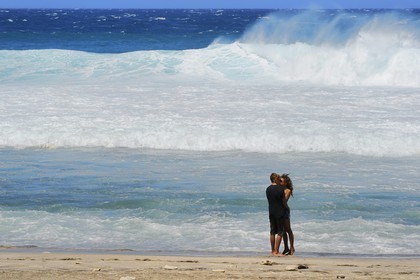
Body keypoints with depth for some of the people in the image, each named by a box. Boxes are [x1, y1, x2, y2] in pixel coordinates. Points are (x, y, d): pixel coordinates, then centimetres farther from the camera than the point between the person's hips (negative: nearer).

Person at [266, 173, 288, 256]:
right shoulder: (280, 188, -13)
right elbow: (284, 201, -9)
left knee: (272, 232, 12)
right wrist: (286, 207, 12)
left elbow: (270, 200, 12)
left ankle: (273, 250, 17)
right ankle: (276, 251, -4)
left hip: (271, 212, 6)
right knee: (280, 232, -1)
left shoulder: (268, 189, 5)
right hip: (280, 212, -6)